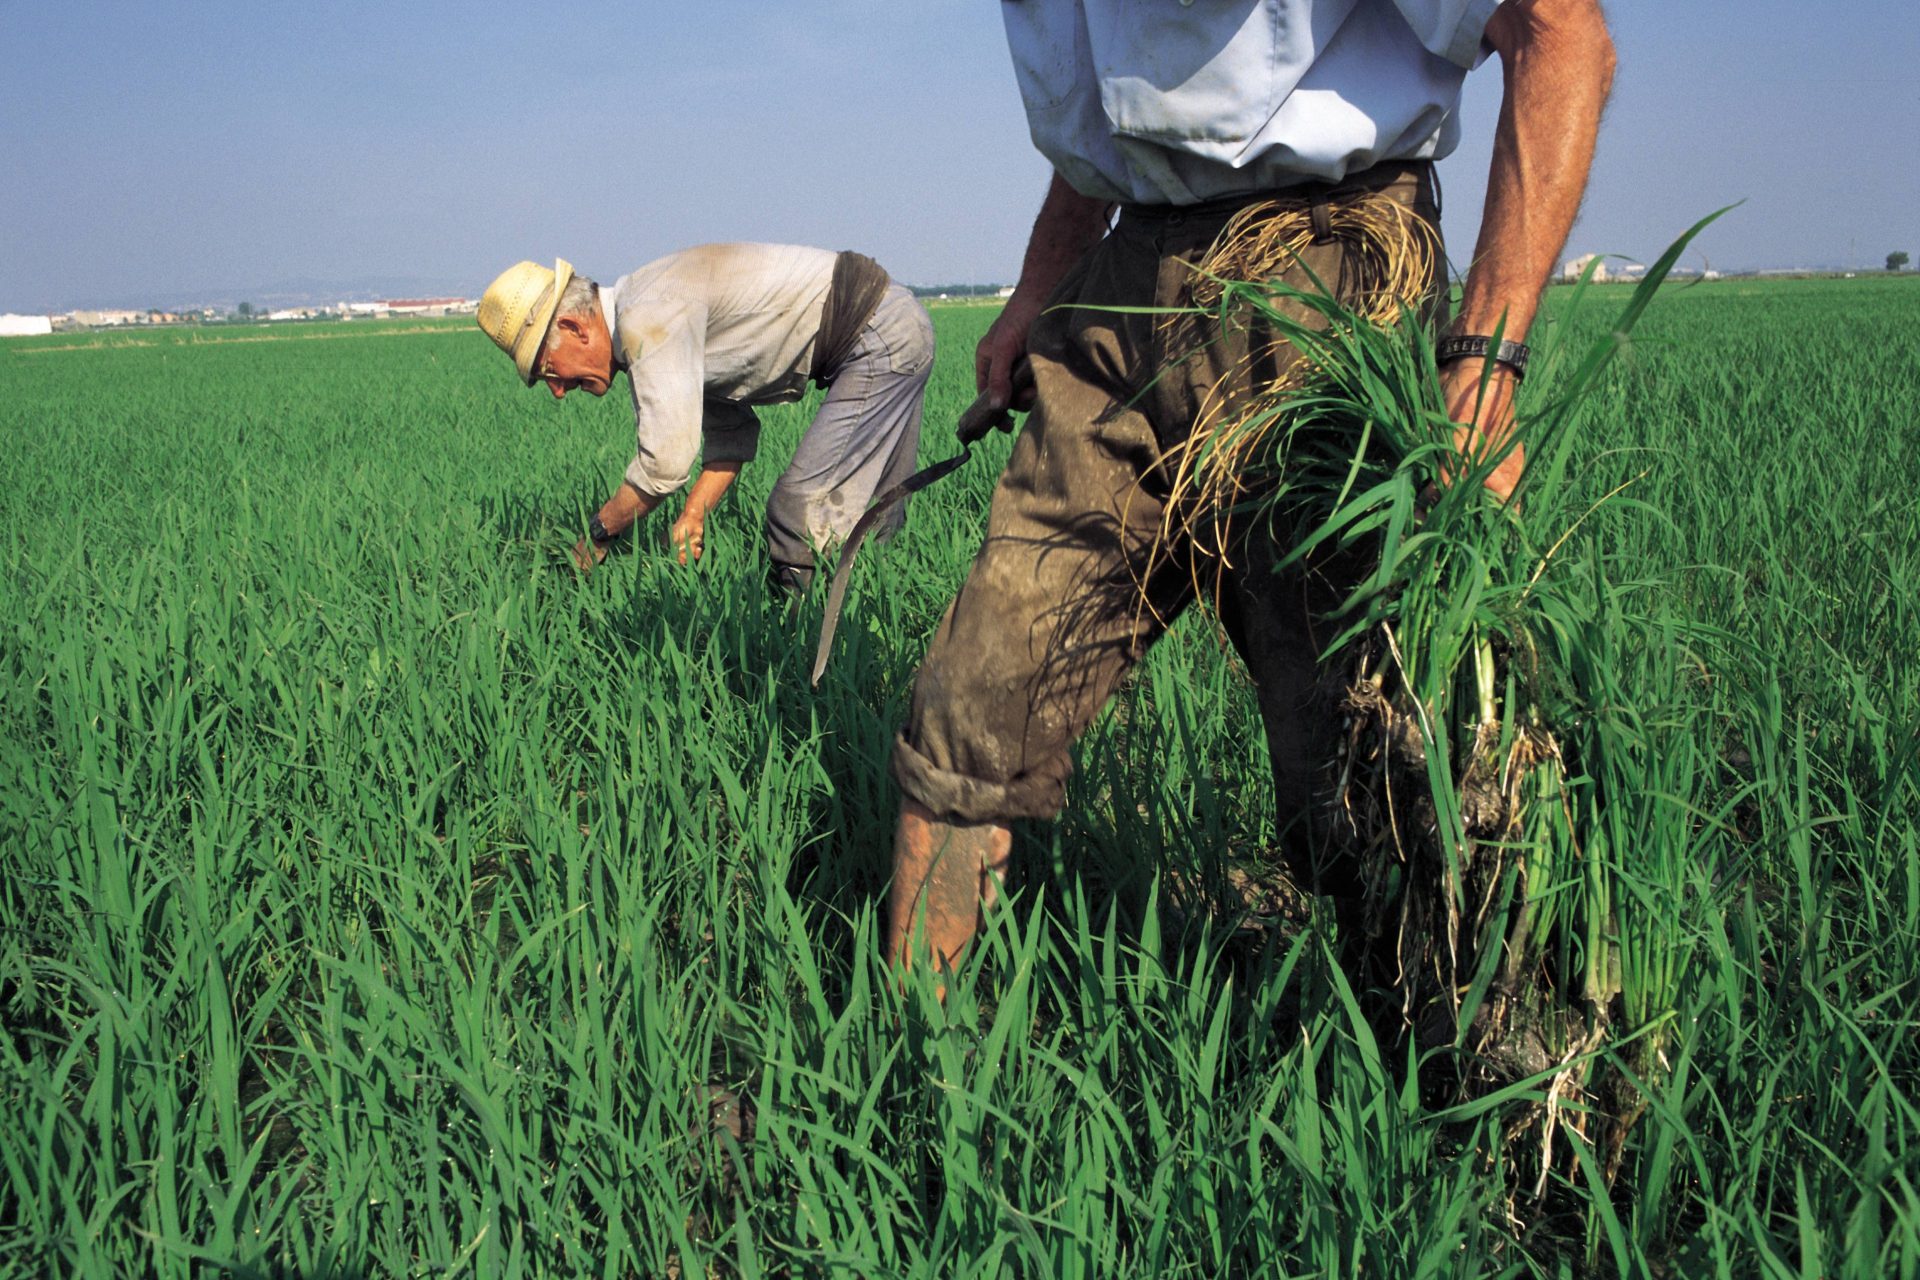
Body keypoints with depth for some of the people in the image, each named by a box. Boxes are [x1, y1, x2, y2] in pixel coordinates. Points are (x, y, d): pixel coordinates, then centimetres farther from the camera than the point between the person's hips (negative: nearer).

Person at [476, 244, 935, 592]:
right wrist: (694, 513, 2)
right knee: (865, 516, 15)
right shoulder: (647, 316, 13)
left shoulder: (648, 321, -20)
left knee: (806, 514, -11)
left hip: (880, 337, -10)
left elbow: (667, 459, -24)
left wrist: (596, 535, -10)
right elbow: (731, 433, 15)